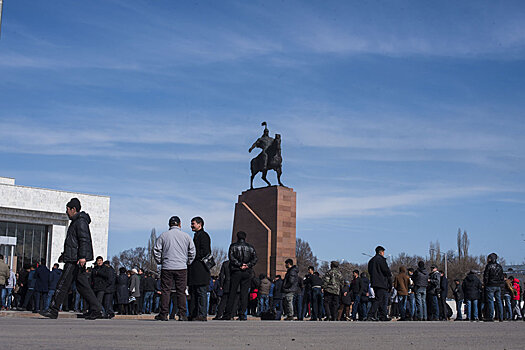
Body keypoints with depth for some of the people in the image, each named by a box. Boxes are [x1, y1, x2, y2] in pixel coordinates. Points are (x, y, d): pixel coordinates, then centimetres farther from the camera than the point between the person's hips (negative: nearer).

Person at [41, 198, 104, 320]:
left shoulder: (81, 221, -10)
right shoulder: (76, 222, 22)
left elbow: (84, 240, -20)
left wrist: (82, 257, -28)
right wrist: (64, 255, 34)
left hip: (75, 260, -10)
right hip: (74, 259, 10)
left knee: (63, 285, -5)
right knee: (83, 286, 6)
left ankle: (53, 310, 0)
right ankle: (96, 310, 3)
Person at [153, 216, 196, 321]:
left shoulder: (163, 236, 1)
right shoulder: (186, 236, 3)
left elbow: (156, 251, 1)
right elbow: (192, 252, 5)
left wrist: (160, 262, 14)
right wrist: (187, 263, 16)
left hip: (167, 268, 0)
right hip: (182, 268, 1)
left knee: (165, 291, 4)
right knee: (181, 291, 4)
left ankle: (163, 314, 3)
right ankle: (182, 314, 1)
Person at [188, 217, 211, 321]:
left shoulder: (203, 235, -8)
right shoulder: (196, 235, 23)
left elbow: (205, 251, -17)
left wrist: (195, 258, -13)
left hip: (200, 268, -10)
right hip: (194, 269, 11)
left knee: (201, 292, -9)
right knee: (193, 293, 11)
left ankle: (202, 315, -9)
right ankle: (193, 314, 15)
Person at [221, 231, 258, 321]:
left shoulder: (233, 246, 3)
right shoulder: (251, 247, 10)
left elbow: (231, 257, -11)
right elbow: (255, 259, -1)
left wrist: (239, 265, -12)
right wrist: (247, 265, -9)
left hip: (235, 272, -1)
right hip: (247, 273, 1)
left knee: (232, 293, 2)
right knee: (244, 294, 2)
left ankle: (228, 314, 1)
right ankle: (242, 314, -4)